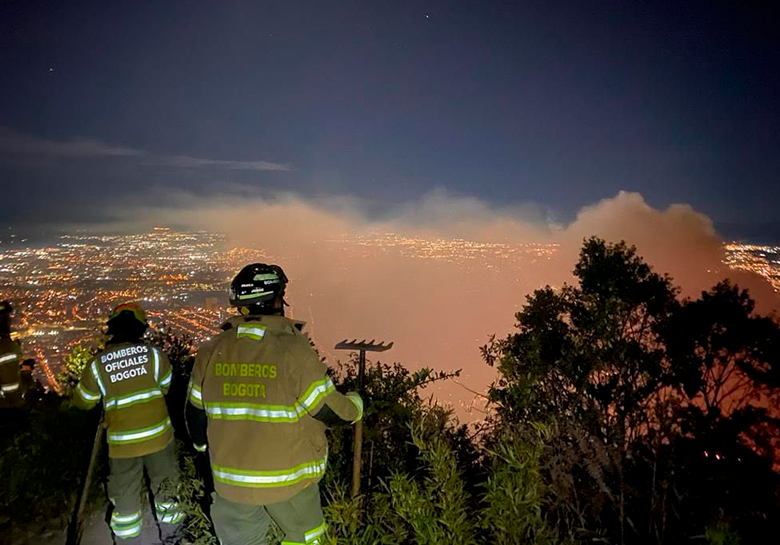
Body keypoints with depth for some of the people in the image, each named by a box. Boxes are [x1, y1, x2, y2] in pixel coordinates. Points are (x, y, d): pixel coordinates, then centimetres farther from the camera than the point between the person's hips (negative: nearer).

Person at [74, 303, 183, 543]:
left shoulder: (96, 364, -10)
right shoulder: (153, 354, -10)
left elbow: (84, 401, 5)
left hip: (122, 442, 0)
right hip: (158, 435, 1)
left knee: (125, 495, 19)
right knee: (164, 483, 22)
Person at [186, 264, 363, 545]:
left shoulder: (210, 352, -6)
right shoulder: (294, 351, -20)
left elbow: (196, 414, 5)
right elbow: (332, 411, -13)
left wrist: (208, 448, 24)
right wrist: (356, 403, 9)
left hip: (231, 482, 3)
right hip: (290, 480, -3)